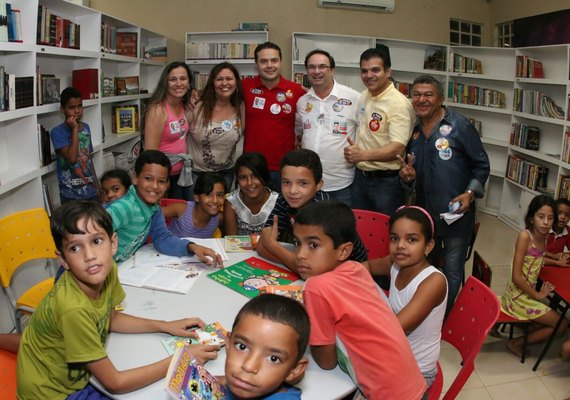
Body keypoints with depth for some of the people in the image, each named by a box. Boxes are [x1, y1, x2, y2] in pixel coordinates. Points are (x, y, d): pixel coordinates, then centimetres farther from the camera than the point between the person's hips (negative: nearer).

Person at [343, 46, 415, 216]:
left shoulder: (398, 103, -18)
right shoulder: (363, 97, 8)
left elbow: (398, 148, -26)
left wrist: (363, 155, -36)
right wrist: (354, 152, 9)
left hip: (386, 182, -7)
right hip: (360, 177, 8)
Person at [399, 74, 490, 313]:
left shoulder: (459, 125, -9)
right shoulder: (414, 132, 8)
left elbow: (481, 165, -5)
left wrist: (470, 193, -18)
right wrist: (409, 176, -4)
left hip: (456, 213, -6)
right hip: (425, 213, 6)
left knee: (452, 273, 3)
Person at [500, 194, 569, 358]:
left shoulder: (544, 237, 1)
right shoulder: (525, 236, -22)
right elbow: (516, 277, -22)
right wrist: (538, 295, -12)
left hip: (528, 293, 8)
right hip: (518, 295, -7)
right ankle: (516, 343, 11)